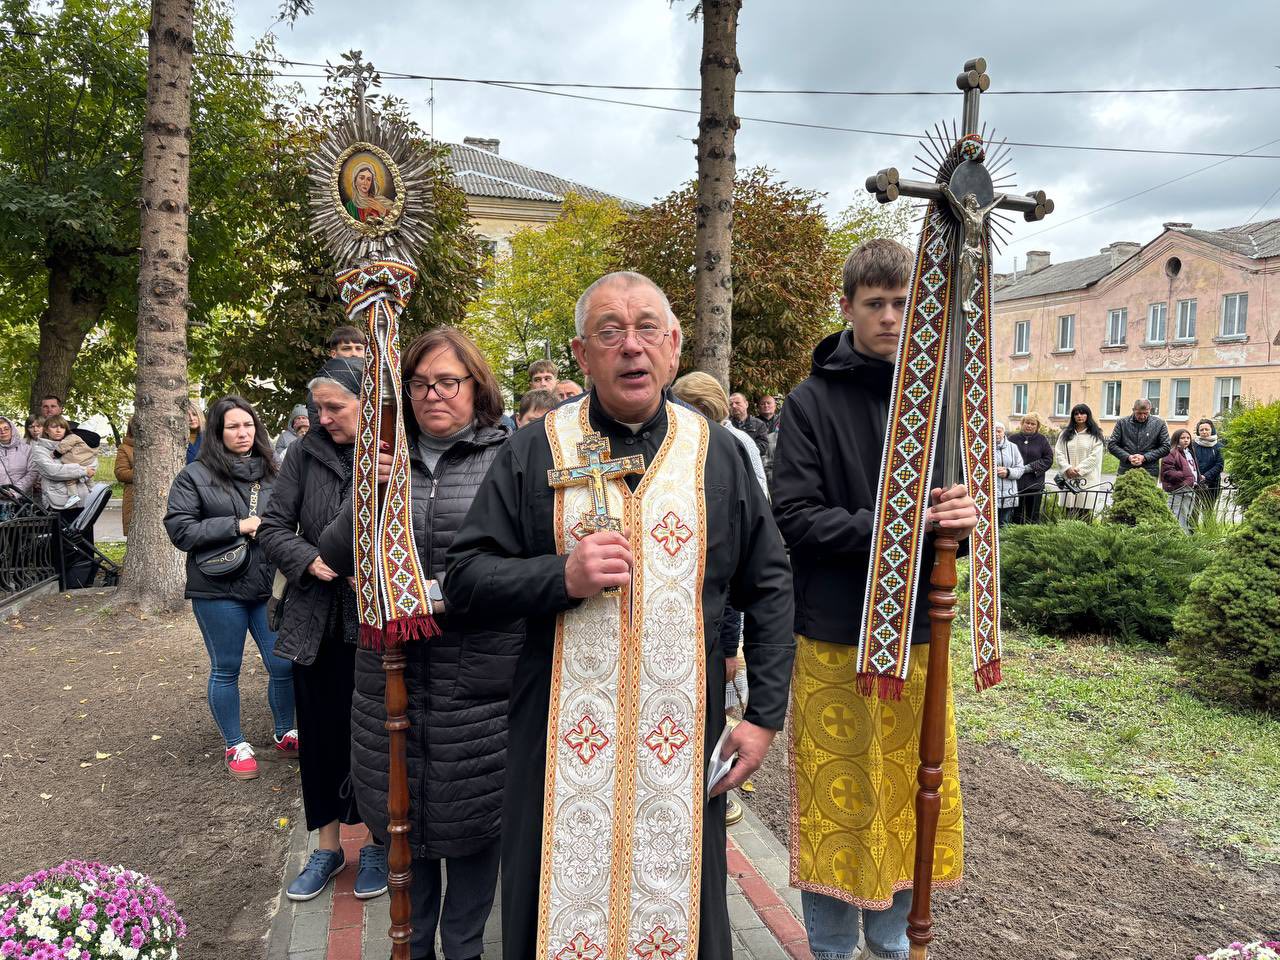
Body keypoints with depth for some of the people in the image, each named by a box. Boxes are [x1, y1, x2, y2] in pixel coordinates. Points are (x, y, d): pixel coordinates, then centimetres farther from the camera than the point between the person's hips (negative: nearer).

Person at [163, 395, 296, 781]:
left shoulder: (270, 473, 6)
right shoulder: (195, 475, -4)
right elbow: (180, 530, -9)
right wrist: (238, 526, -15)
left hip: (268, 587, 3)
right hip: (219, 590, -3)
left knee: (283, 664, 6)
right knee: (226, 670, 10)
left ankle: (285, 734, 29)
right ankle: (235, 746, 27)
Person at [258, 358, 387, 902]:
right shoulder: (305, 453, 0)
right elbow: (273, 527, 3)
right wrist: (311, 560, -13)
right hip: (316, 622, 4)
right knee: (320, 732, 14)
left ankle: (376, 841, 31)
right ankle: (327, 847, 33)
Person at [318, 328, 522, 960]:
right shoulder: (388, 461, 7)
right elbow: (333, 559, 5)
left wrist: (452, 594, -17)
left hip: (479, 681, -3)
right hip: (393, 677, 4)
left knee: (471, 815, 10)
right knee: (404, 814, 16)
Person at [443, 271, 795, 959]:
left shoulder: (718, 453, 3)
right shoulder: (534, 454, -1)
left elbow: (769, 587, 6)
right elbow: (465, 579, -2)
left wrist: (765, 715, 1)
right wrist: (562, 576, -19)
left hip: (684, 741, 1)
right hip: (565, 740, -1)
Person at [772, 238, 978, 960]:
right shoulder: (813, 401, -6)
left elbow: (958, 506, 10)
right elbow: (796, 518, -13)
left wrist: (964, 519, -13)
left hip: (917, 632, 4)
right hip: (835, 637, -4)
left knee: (905, 797, 15)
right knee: (836, 799, 6)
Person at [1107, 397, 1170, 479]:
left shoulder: (1159, 424, 6)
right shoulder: (1122, 423, 7)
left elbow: (1165, 447, 5)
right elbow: (1111, 445, 6)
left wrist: (1145, 457, -8)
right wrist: (1128, 457, -10)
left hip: (1149, 473, -1)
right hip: (1125, 472, 1)